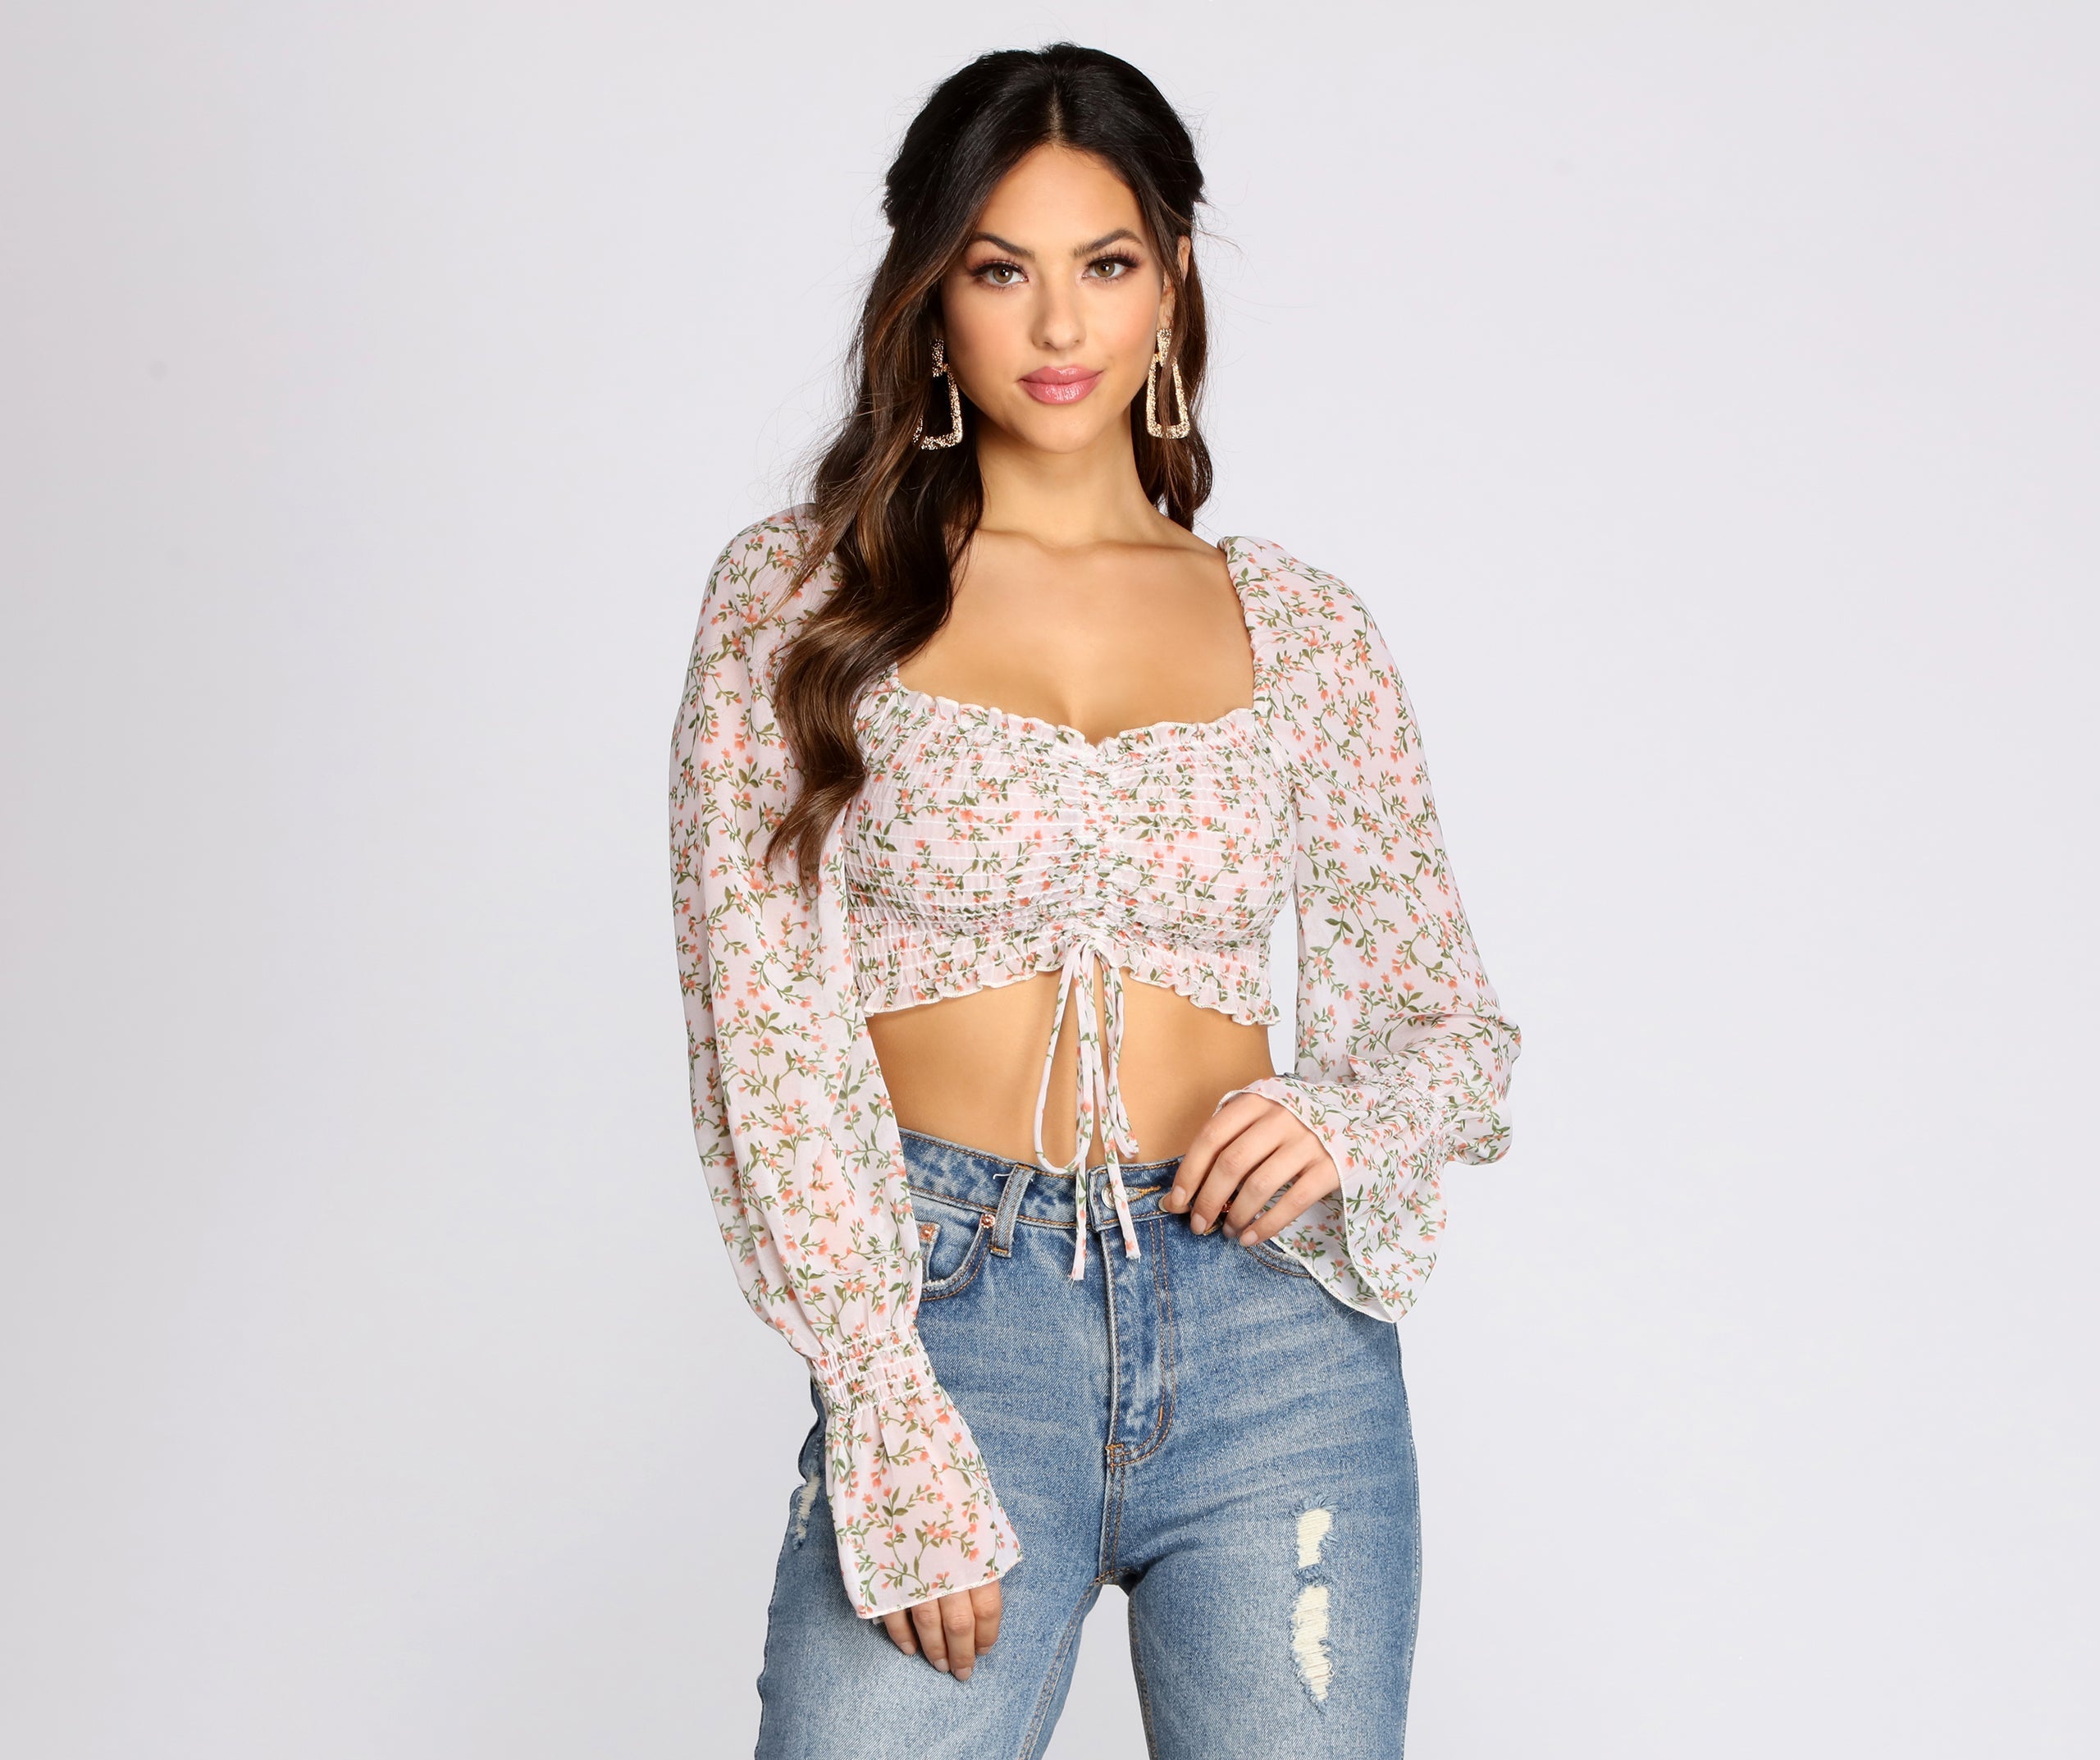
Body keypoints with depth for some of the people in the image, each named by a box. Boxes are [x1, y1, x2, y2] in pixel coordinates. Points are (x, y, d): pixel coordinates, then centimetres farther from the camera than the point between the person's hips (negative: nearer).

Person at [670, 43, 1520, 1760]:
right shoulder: (797, 601, 3)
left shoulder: (1305, 634, 9)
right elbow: (766, 1036, -3)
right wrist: (897, 1435, -12)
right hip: (950, 1314, -2)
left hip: (1278, 1342, 2)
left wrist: (1345, 1121, -10)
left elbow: (1456, 1027, 13)